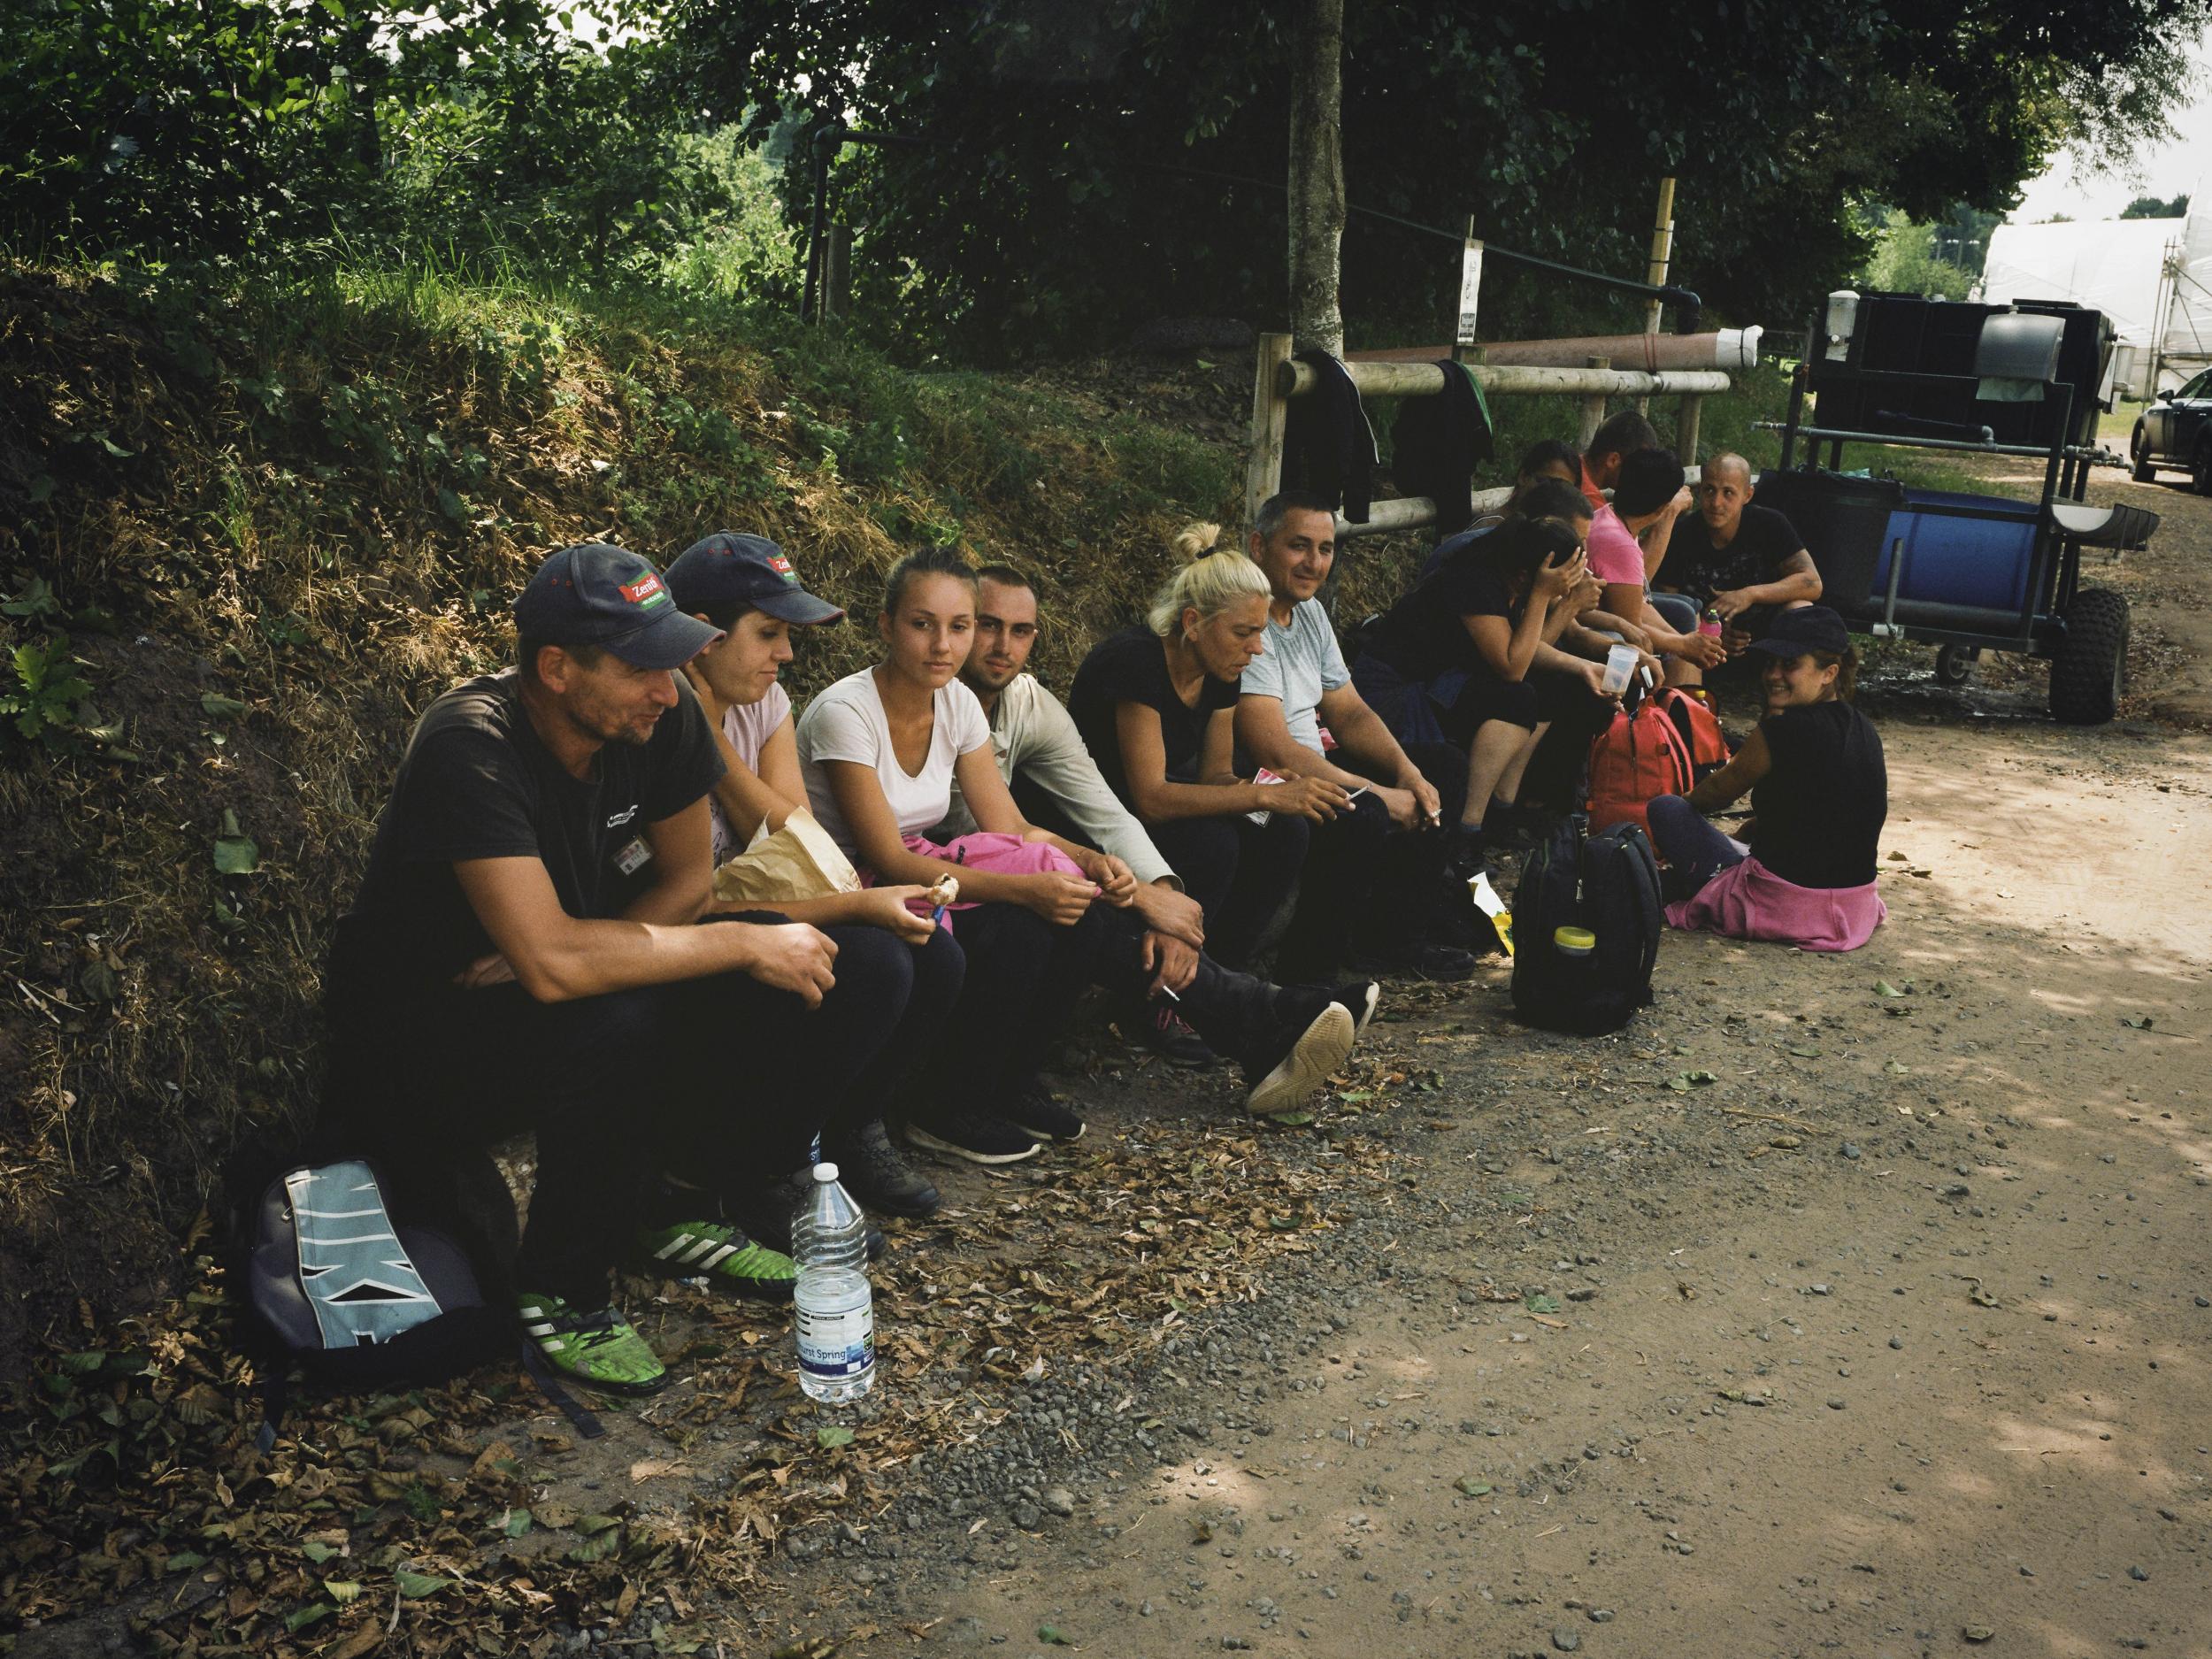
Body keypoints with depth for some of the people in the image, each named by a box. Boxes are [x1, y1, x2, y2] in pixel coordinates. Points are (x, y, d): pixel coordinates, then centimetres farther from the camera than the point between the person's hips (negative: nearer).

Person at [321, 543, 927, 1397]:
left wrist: (587, 957, -19)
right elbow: (553, 964, -40)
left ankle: (685, 1207, 5)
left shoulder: (661, 714, -11)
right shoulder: (469, 747, -30)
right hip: (421, 1035, -6)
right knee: (607, 1029, -42)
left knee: (867, 969, -7)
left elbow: (686, 879, -1)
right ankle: (563, 1293, -13)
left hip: (596, 991, 7)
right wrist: (748, 943, -31)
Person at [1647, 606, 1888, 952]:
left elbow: (1717, 793, 0)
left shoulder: (1783, 732, -18)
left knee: (1666, 809, 4)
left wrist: (1685, 802, 21)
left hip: (1785, 907, -9)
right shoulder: (1866, 732, 4)